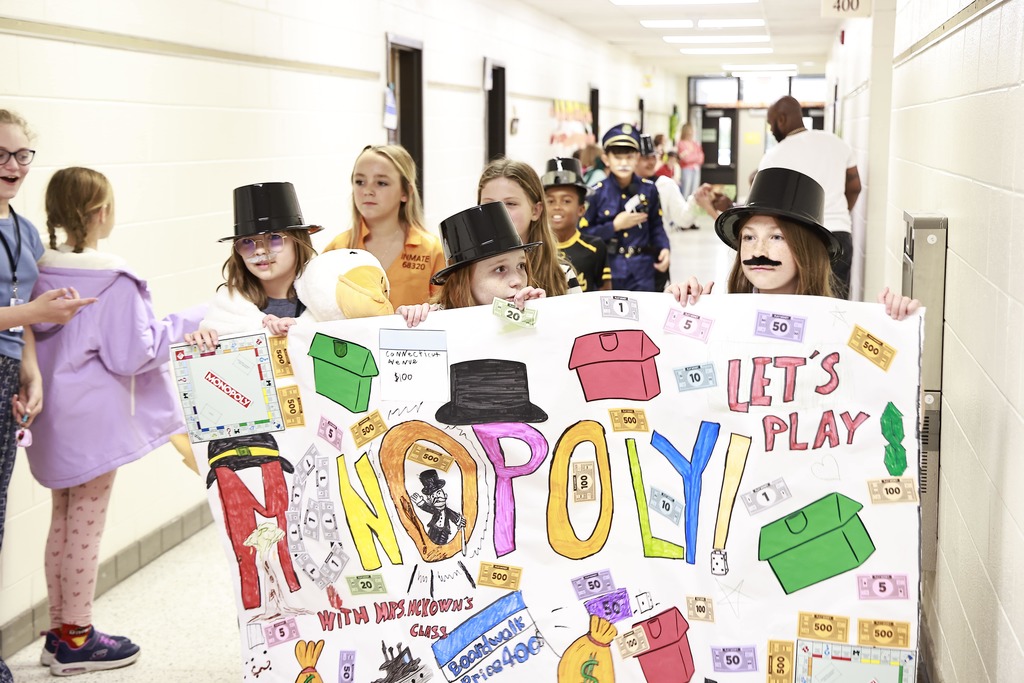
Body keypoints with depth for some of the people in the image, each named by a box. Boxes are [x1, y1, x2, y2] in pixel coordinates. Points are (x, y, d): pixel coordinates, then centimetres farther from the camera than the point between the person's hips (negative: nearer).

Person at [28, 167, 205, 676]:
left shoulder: (41, 270, 2)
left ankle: (59, 631, 27)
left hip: (56, 420, 8)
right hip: (94, 421, -7)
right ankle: (76, 639, 13)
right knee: (86, 527, 3)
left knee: (63, 523, 17)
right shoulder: (113, 281, -19)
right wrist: (188, 323, -8)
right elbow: (132, 354, -16)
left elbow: (30, 336, 8)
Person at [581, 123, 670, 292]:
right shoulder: (597, 193, -5)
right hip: (608, 270, -2)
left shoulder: (649, 189, 3)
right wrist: (614, 226, -12)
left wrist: (664, 249, -5)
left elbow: (656, 226, 12)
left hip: (641, 271, 2)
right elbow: (584, 232, -5)